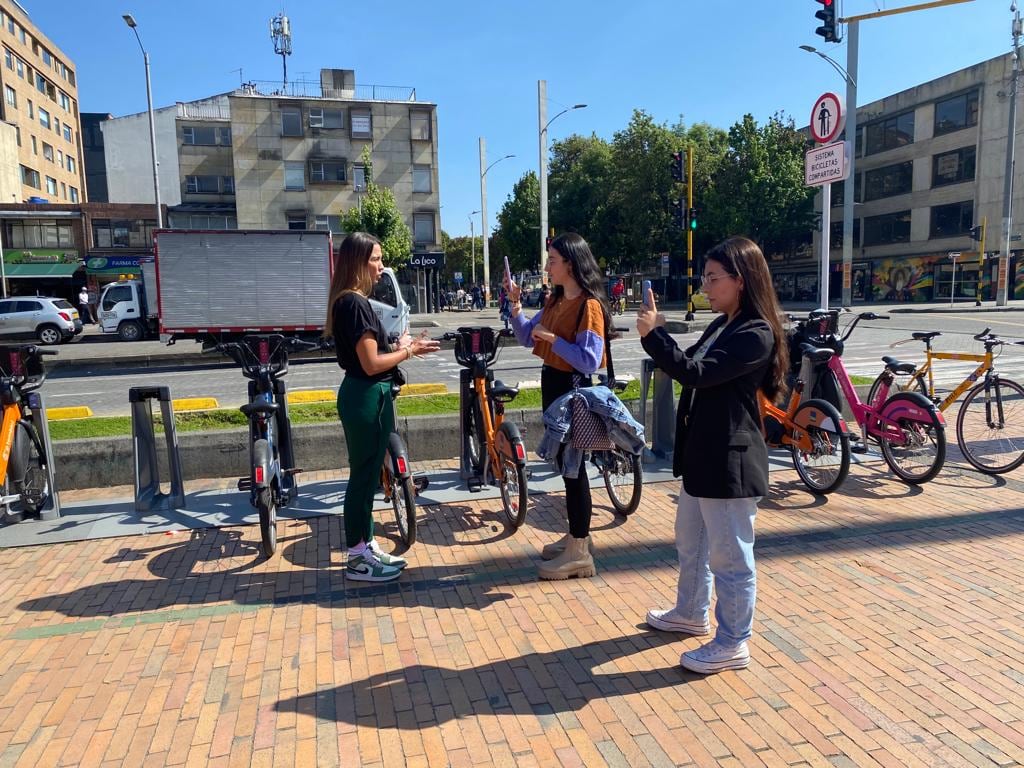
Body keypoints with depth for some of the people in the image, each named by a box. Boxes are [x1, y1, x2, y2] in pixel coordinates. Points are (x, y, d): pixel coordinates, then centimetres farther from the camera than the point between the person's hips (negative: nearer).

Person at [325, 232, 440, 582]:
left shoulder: (351, 301, 13)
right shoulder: (355, 303, -18)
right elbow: (371, 363, -21)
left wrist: (399, 345, 6)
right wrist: (409, 350, -9)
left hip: (368, 396, 11)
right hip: (366, 397, -11)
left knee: (368, 473, 16)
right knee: (364, 474, -1)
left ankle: (366, 546, 28)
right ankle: (358, 559, 11)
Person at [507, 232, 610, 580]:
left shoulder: (589, 305, -17)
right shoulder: (555, 300, 10)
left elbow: (590, 361, -23)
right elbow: (527, 338, 10)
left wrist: (554, 339, -22)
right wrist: (515, 305, -1)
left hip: (573, 388, -9)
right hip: (552, 382, 9)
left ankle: (579, 554, 9)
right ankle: (577, 535, 31)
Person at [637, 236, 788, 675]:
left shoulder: (756, 334, -19)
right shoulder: (722, 327, 11)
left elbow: (695, 374, -26)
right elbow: (691, 369, 12)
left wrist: (652, 335, -23)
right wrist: (658, 333, 1)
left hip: (729, 459, -10)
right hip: (701, 453, 10)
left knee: (730, 556, 4)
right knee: (690, 542, 24)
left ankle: (732, 644, 20)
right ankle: (691, 614, 43)